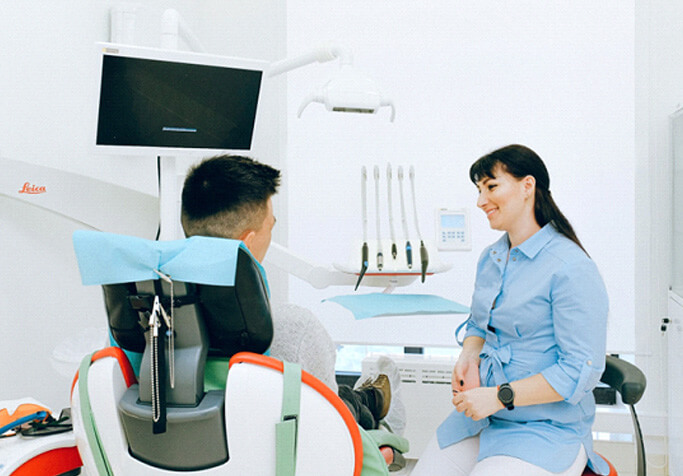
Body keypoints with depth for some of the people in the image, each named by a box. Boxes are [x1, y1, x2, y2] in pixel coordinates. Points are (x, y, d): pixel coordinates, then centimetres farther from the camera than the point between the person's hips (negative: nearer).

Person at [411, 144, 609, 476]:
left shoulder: (571, 268, -17)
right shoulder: (490, 258, 9)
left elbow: (581, 370, -18)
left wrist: (499, 396, -20)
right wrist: (469, 357, -1)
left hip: (548, 432, -7)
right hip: (482, 416, 7)